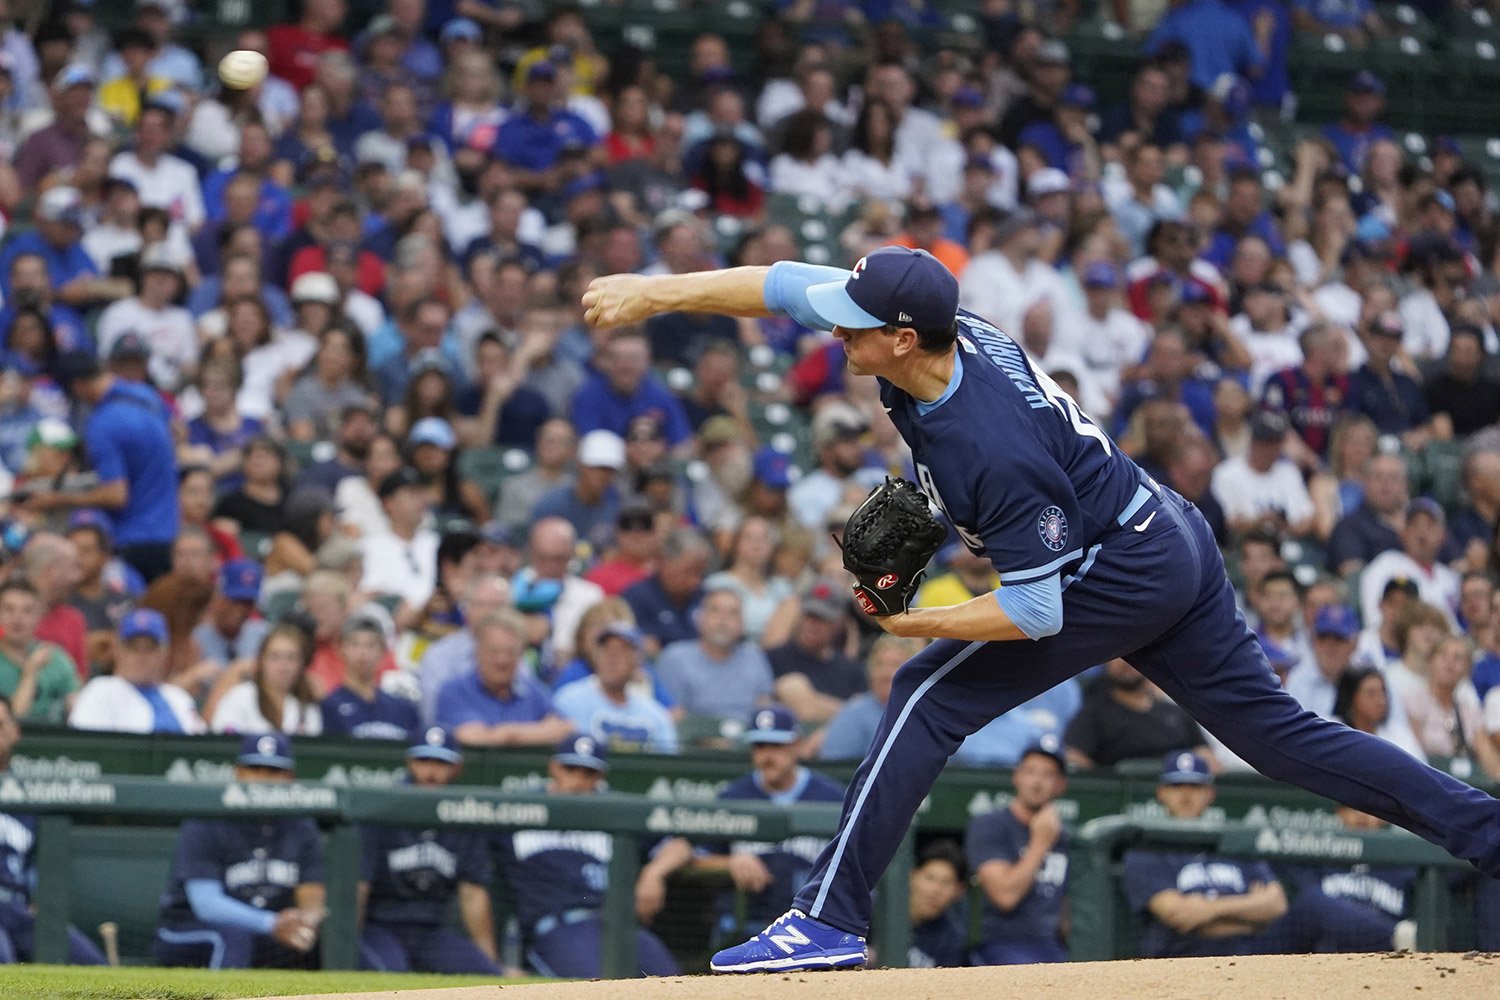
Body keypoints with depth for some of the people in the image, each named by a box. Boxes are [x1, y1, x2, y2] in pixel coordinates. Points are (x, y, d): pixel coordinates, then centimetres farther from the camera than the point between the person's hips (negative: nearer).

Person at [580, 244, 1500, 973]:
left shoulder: (997, 454, -31)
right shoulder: (953, 332, -10)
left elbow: (1037, 612, -26)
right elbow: (788, 286, -1)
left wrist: (913, 623, -19)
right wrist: (654, 294, -5)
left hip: (1121, 579, -10)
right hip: (1175, 542, 10)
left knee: (929, 698, -8)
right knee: (1275, 728, 12)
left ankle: (830, 921, -8)